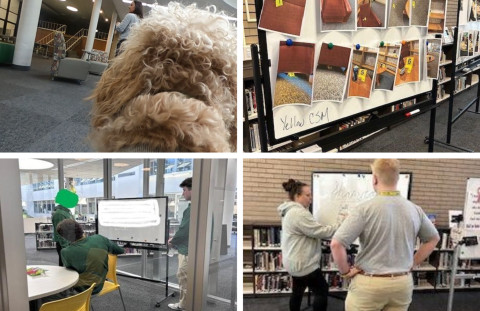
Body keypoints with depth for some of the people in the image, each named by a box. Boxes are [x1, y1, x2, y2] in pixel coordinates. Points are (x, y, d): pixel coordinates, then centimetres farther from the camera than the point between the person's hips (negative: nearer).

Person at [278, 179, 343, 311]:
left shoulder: (291, 211, 10)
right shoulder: (299, 213, -25)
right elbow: (320, 231, -24)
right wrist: (341, 225, -17)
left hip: (295, 262, 11)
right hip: (303, 264, -11)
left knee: (298, 291, 22)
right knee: (322, 291, 2)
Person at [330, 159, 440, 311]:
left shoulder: (364, 209, -17)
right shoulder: (414, 209, 1)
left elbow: (336, 244, -22)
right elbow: (433, 238, 17)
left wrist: (346, 271, -7)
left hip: (369, 283, -5)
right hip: (403, 283, 5)